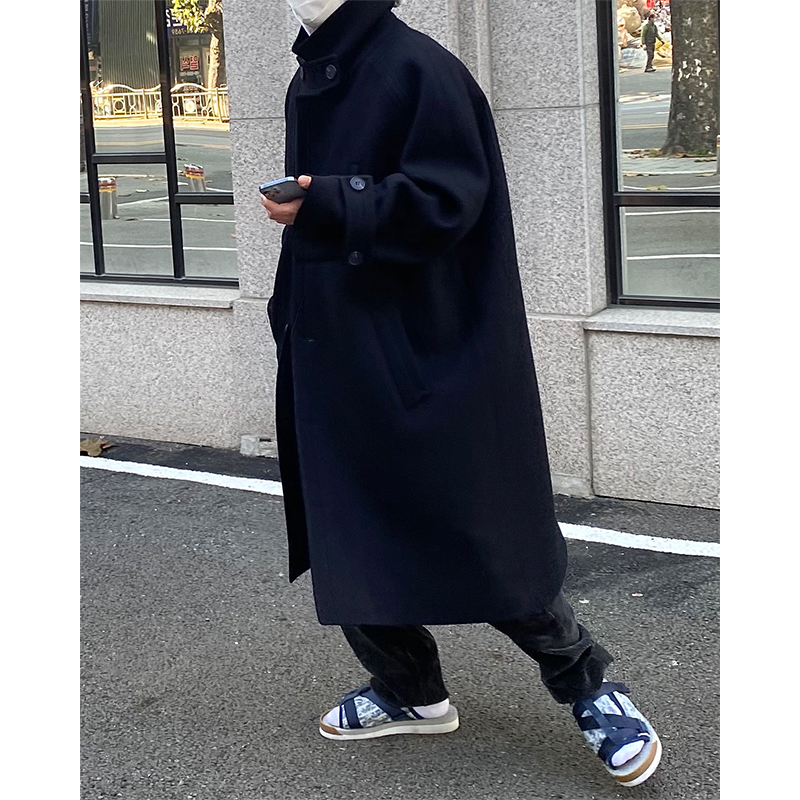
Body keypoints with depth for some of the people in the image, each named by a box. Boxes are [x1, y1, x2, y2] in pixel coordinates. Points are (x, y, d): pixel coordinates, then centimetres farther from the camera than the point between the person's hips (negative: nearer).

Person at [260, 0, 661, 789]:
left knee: (472, 531, -4)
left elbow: (448, 199, -19)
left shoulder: (418, 67, -12)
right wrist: (288, 317, 14)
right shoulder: (307, 82, 13)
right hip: (332, 351, 8)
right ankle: (409, 689, 27)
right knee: (348, 529, 10)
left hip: (418, 353, -8)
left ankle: (586, 685, 13)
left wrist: (326, 204, -28)